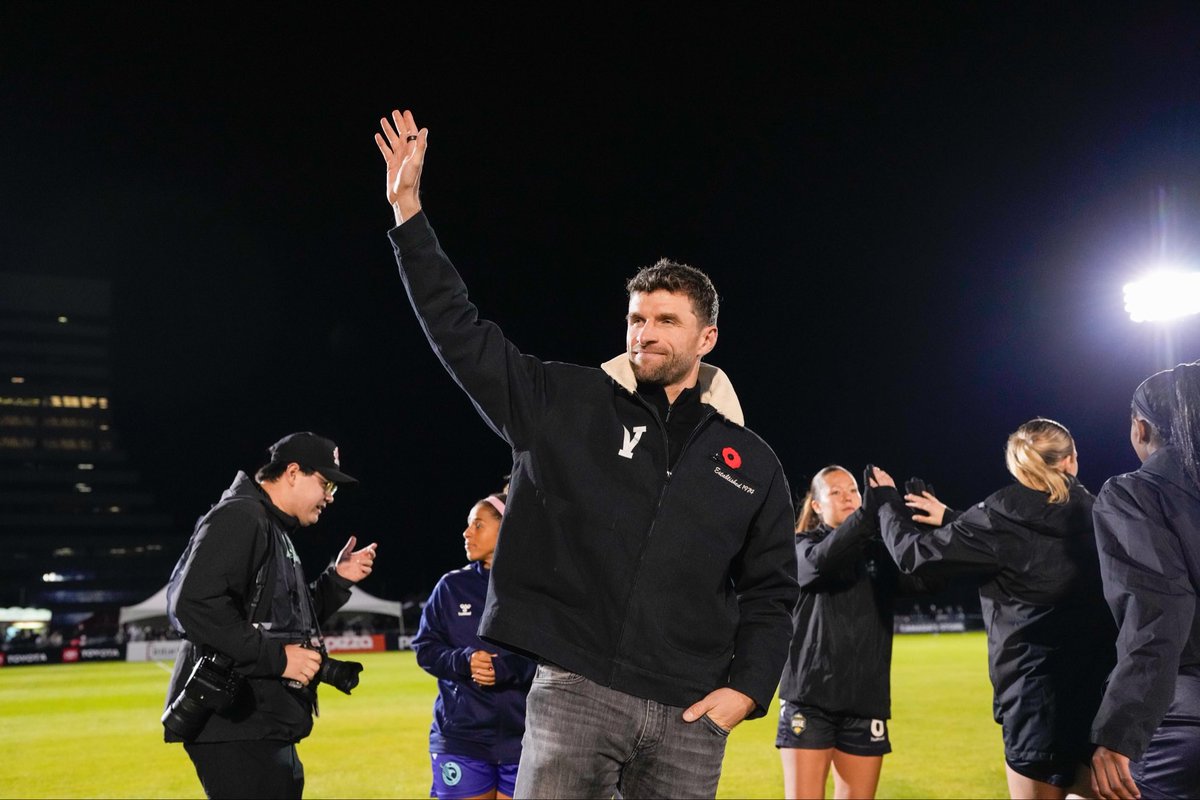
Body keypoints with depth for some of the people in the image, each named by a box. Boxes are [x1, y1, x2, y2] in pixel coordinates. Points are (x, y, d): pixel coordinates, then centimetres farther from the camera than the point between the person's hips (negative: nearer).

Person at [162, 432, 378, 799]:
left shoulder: (277, 532, 20)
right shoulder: (238, 517, -12)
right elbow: (195, 605, -26)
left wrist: (337, 579, 13)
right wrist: (276, 657, -22)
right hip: (236, 732, -10)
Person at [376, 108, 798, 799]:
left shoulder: (752, 463, 10)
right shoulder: (568, 406, 5)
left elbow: (771, 591, 14)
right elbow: (461, 333, 1)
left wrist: (747, 689, 0)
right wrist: (409, 209, -4)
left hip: (690, 716, 2)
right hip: (575, 690, -2)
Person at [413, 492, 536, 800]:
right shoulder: (452, 586, 7)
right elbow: (425, 648, 6)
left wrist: (509, 670, -23)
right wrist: (464, 661, -13)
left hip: (522, 738, -2)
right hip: (461, 738, 2)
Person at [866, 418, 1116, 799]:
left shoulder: (1000, 519, -8)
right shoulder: (1096, 516, 7)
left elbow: (915, 554, -3)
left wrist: (886, 501, 13)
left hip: (1039, 692, -5)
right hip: (1104, 690, 5)